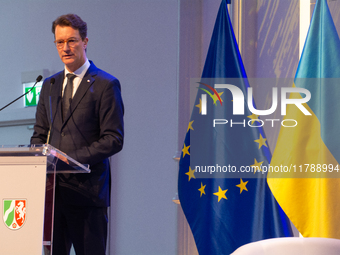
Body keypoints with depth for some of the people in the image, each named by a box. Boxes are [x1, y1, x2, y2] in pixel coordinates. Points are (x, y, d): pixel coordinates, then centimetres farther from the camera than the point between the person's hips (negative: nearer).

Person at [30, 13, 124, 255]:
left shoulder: (105, 85, -2)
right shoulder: (49, 85, 18)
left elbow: (114, 140, -8)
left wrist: (72, 159, -17)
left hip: (86, 189, -5)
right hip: (52, 188, 5)